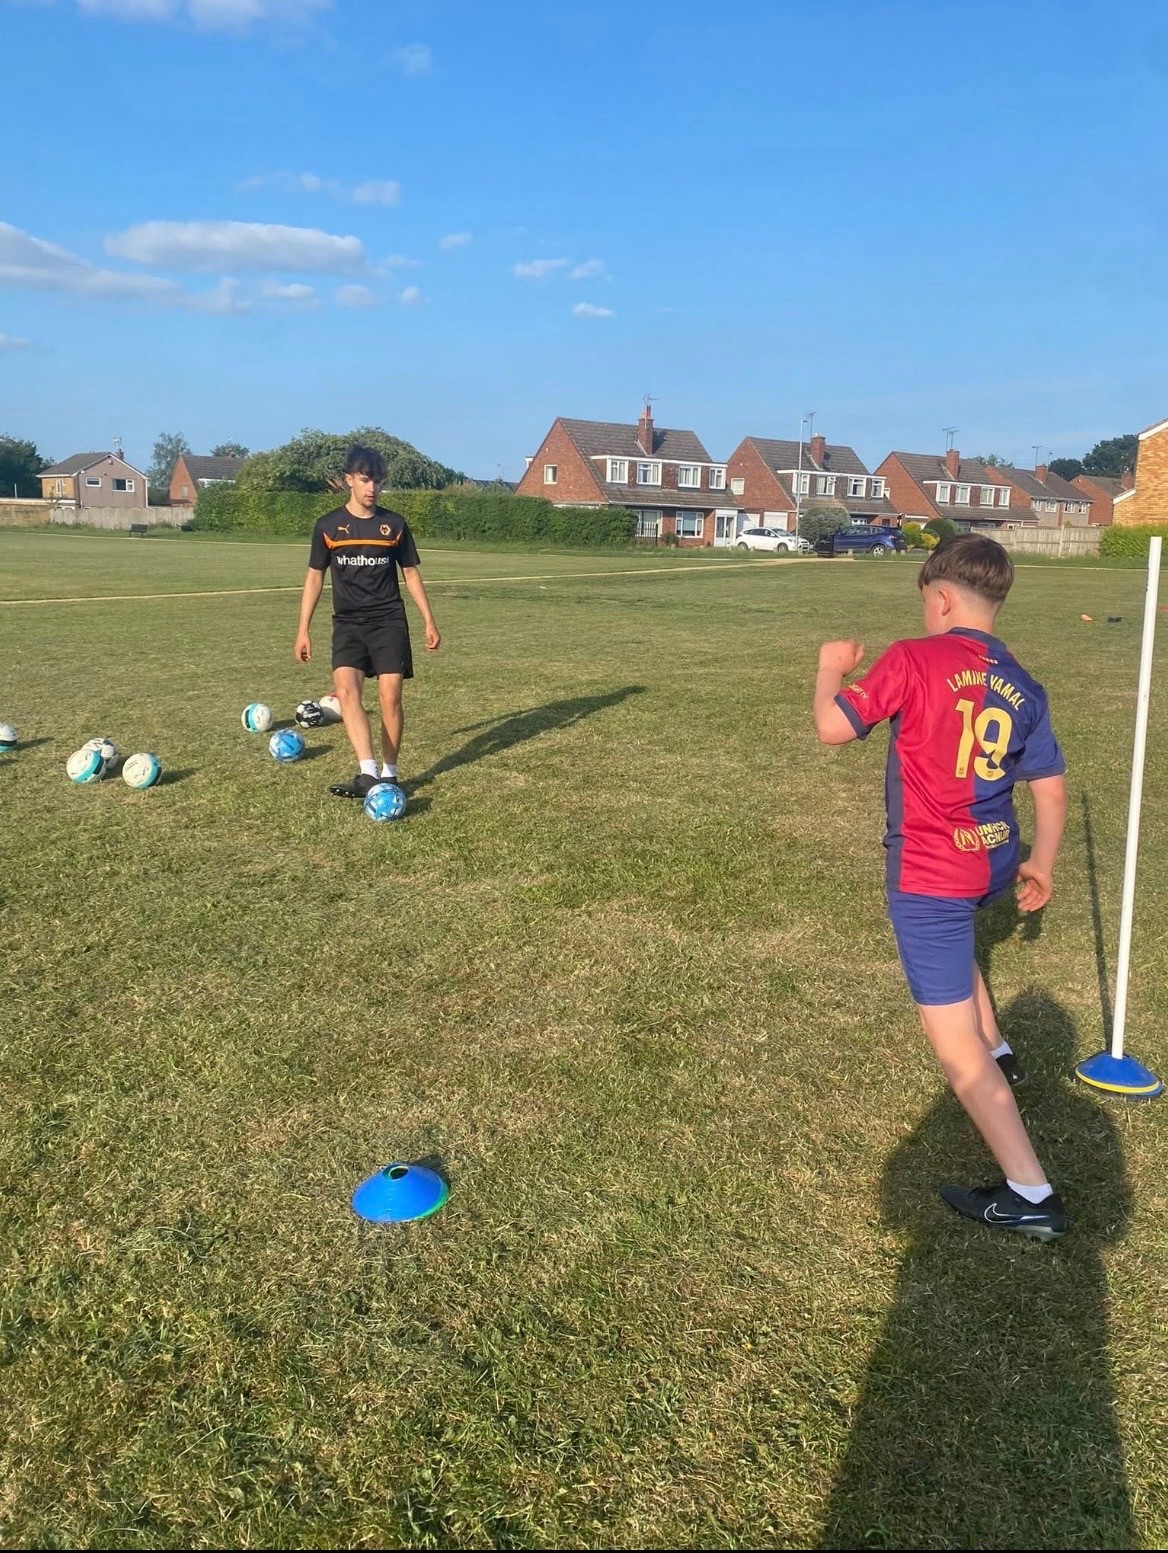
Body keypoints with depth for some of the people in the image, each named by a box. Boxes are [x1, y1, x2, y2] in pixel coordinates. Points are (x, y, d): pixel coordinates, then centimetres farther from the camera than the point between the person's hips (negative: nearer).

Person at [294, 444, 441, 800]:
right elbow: (315, 577, 9)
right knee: (346, 690, -20)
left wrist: (429, 622, 7)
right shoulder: (328, 526, 4)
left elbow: (411, 573, 12)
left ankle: (389, 774, 7)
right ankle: (368, 774, -26)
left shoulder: (394, 524, 5)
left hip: (390, 621, 0)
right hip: (348, 623, 0)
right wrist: (303, 630, 5)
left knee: (390, 697, -8)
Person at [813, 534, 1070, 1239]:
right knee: (952, 935, 40)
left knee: (956, 1045, -2)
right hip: (994, 864, 7)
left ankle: (1031, 1196, -1)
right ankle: (999, 1055, 53)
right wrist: (1041, 862, 21)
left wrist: (831, 669, 5)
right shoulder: (1023, 686, 3)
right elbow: (1051, 787, 7)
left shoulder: (914, 660, -15)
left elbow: (834, 727, -15)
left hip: (929, 873, -7)